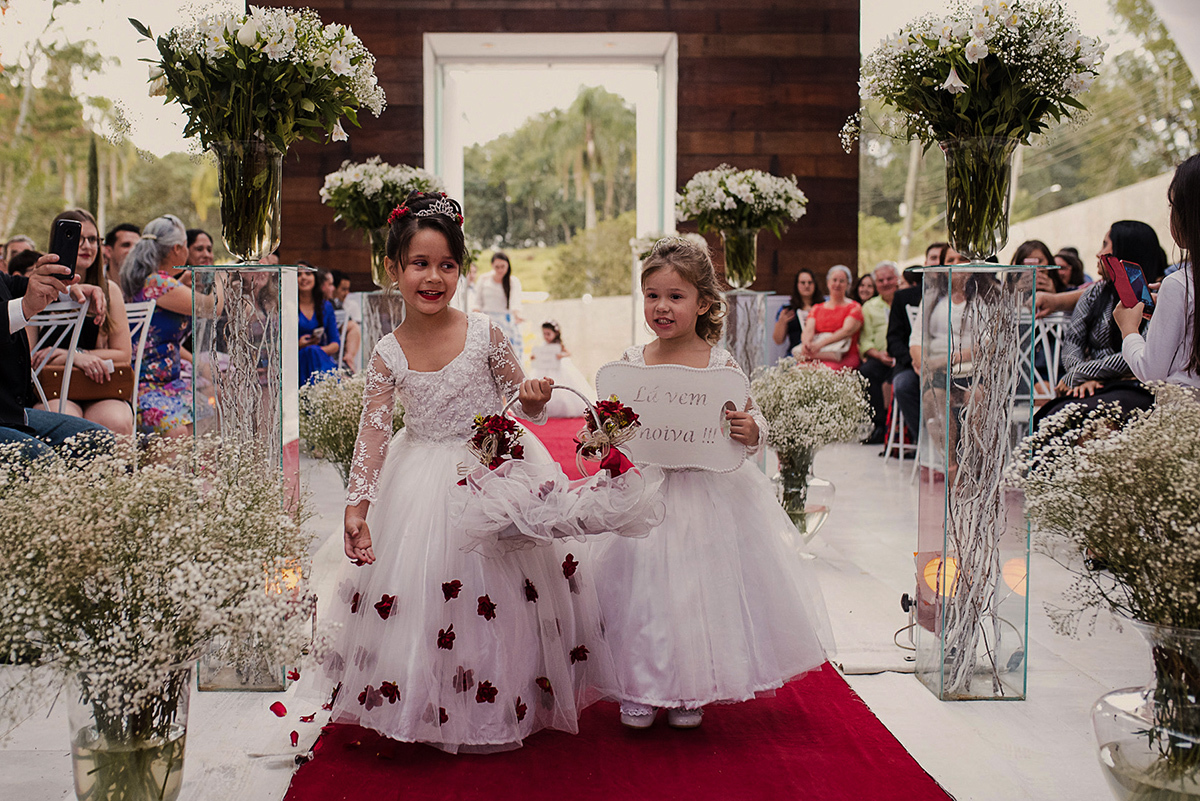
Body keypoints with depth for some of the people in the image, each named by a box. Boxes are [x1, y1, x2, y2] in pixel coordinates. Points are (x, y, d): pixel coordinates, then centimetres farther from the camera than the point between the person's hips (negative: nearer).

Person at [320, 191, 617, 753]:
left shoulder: (485, 334, -9)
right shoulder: (387, 355, -6)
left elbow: (522, 400, 1)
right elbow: (372, 434, -5)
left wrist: (535, 400, -23)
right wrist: (357, 506, -12)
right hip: (424, 488, 1)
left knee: (499, 592, 2)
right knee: (420, 593, 5)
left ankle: (502, 707, 22)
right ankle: (428, 710, 26)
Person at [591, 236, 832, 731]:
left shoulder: (722, 365, -6)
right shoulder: (631, 363, 0)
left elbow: (750, 425, -2)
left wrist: (751, 432, -23)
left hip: (709, 492, -1)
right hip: (645, 493, 1)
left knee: (700, 590, 6)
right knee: (641, 591, 3)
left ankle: (689, 693, 25)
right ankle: (639, 689, 23)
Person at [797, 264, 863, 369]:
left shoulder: (854, 307, 9)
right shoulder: (817, 308, 23)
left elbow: (847, 330, -9)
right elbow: (809, 330, 7)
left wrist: (820, 344, -24)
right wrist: (806, 343, -21)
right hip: (816, 357, 3)